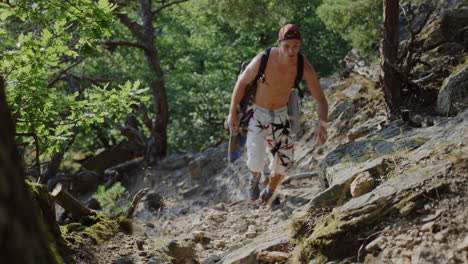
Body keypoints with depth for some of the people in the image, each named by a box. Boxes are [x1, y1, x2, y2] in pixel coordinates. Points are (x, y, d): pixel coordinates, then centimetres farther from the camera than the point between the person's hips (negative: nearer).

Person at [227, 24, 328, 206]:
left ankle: (268, 194, 43)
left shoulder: (304, 68, -23)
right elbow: (242, 82, -12)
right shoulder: (263, 60, -29)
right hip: (257, 114, -3)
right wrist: (232, 113, -8)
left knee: (283, 161, 12)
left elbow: (321, 99, -16)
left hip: (280, 115, 3)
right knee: (256, 163, -13)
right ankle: (255, 177, 27)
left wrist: (322, 124, -33)